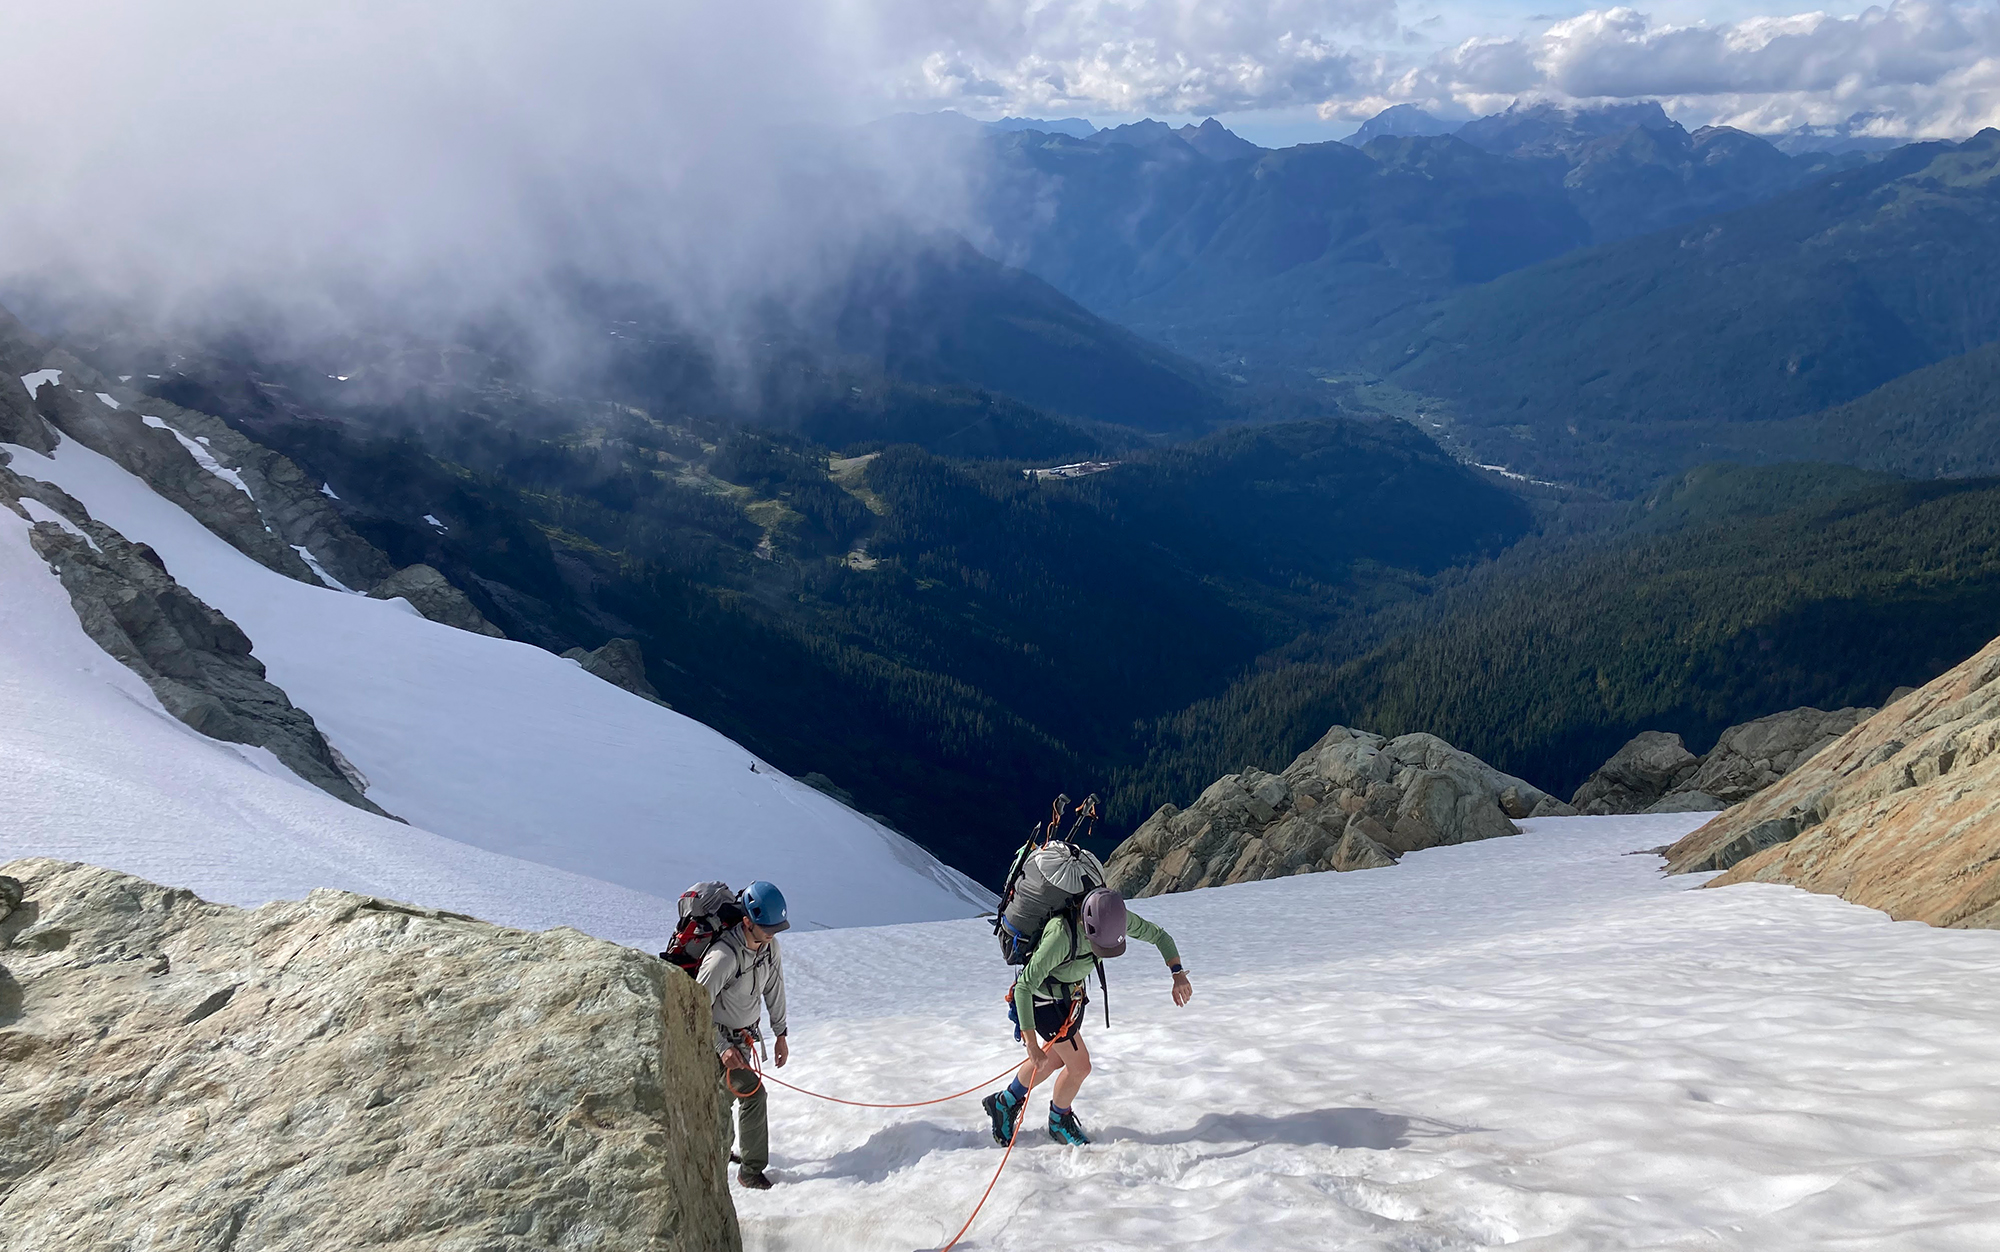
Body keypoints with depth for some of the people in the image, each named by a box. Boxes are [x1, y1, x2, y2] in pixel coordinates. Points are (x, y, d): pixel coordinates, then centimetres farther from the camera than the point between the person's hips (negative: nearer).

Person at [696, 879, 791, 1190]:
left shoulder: (770, 945, -9)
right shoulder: (724, 956, -33)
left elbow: (774, 988, 5)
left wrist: (780, 1033, 7)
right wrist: (723, 1048, -31)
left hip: (743, 1035, 8)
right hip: (717, 1037, -8)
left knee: (727, 1093, 24)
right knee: (752, 1091, -17)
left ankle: (719, 1151, 46)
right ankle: (752, 1169, -6)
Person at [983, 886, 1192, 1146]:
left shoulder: (1114, 916, -23)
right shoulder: (1061, 934, -40)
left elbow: (1159, 935, -6)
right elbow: (1024, 986, -35)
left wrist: (1178, 974, -19)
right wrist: (1032, 1045, -37)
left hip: (1073, 994, 7)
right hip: (1044, 999, -7)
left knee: (1054, 1059, 21)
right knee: (1079, 1066, -2)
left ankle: (1005, 1103, 42)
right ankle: (1059, 1123, 26)